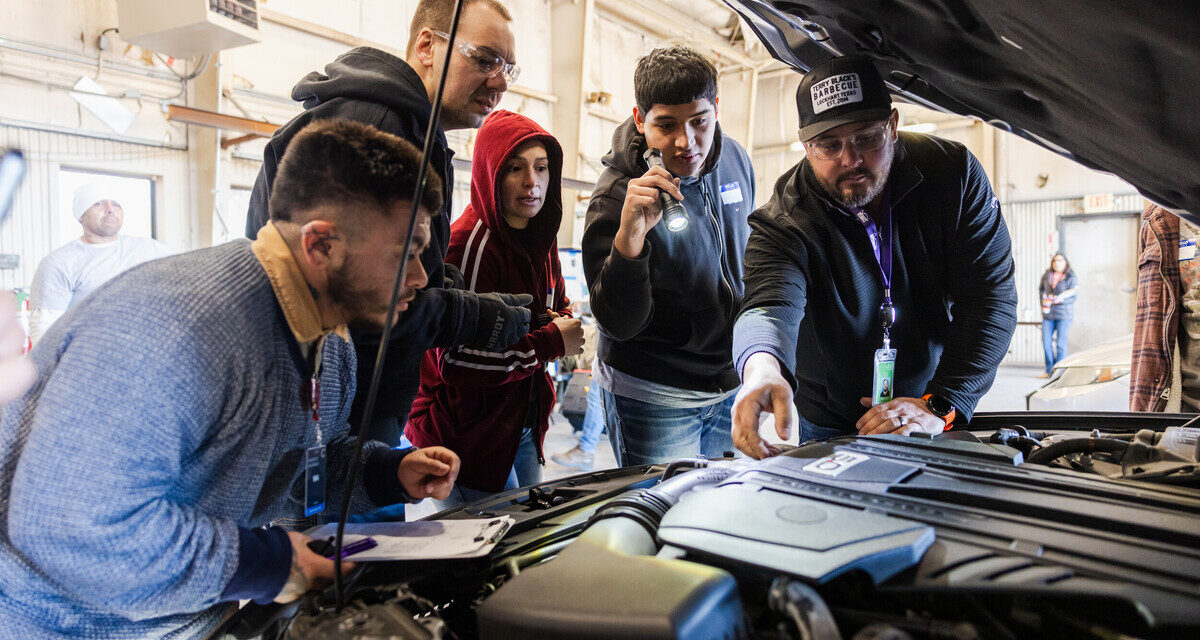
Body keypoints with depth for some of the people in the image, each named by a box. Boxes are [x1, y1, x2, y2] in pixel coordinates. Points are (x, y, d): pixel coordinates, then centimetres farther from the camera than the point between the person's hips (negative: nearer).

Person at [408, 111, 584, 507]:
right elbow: (456, 361, -27)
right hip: (466, 437, -8)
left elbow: (560, 307, 21)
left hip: (524, 428, 9)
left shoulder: (541, 242, 7)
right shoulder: (466, 244, -21)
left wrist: (559, 324, -5)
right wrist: (550, 343, -18)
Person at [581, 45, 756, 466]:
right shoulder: (618, 194, -21)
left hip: (731, 385, 6)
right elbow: (618, 325, -24)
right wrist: (628, 237, -41)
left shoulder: (735, 159, -2)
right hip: (652, 396, -6)